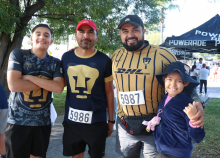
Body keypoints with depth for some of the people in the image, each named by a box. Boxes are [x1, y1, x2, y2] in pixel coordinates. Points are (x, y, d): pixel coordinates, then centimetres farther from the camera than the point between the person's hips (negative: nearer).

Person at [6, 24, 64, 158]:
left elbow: (59, 87, -13)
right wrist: (46, 83, -12)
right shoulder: (18, 54, -5)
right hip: (18, 122, -3)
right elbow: (13, 85, -17)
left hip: (43, 123, 3)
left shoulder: (56, 63, 3)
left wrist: (30, 77, -16)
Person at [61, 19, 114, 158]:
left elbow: (109, 92, 0)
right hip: (71, 120, 3)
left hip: (96, 121, -2)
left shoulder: (104, 60, -4)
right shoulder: (66, 57, 3)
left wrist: (111, 120, 1)